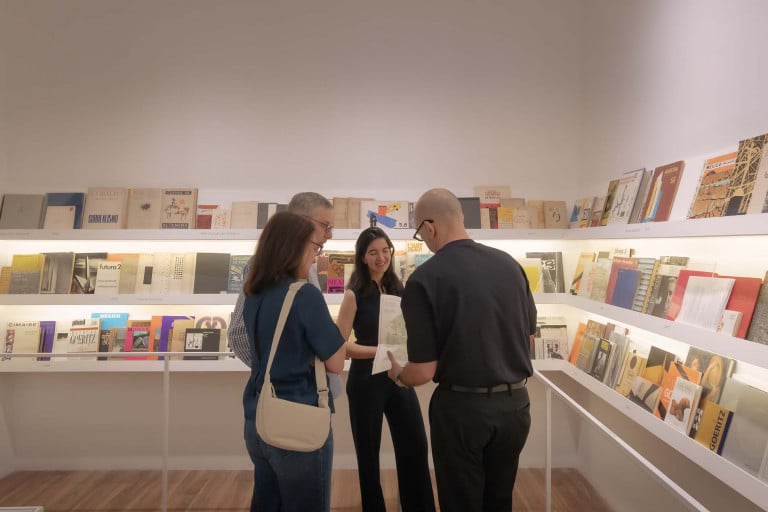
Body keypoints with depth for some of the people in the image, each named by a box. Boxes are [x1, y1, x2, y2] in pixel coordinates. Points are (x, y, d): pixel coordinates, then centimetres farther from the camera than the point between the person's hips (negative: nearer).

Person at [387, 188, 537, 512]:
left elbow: (424, 371, -16)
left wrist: (397, 375, 5)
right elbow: (529, 336, 10)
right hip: (515, 403, 5)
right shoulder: (510, 264, -3)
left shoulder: (424, 279, -18)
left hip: (462, 407, -5)